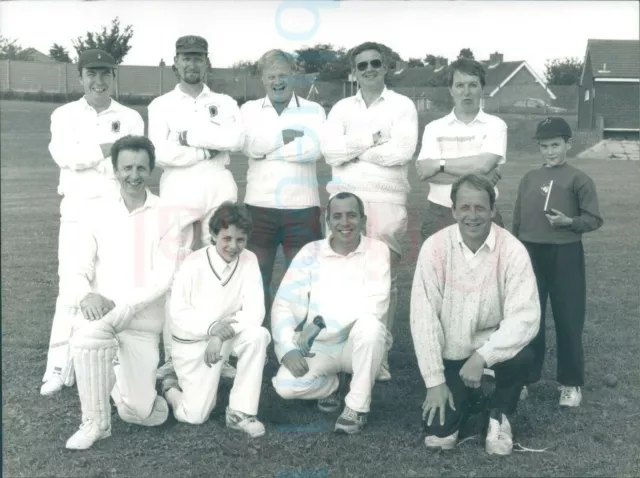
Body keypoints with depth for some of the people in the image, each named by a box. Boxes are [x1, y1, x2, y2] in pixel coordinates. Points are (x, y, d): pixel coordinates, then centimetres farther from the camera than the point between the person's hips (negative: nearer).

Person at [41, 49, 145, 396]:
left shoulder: (131, 118, 6)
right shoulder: (64, 115, 7)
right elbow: (62, 154, -12)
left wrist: (85, 159, -13)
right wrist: (109, 149, -16)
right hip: (77, 211, 0)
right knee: (71, 286, 0)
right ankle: (59, 366, 5)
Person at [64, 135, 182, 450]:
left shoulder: (165, 218, -3)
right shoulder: (98, 214, 2)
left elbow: (163, 279, -10)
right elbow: (77, 270, 0)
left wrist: (120, 308, -22)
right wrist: (87, 295, -23)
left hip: (143, 320, 0)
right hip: (100, 311, 1)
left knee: (141, 413, -6)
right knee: (86, 336, -36)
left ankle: (122, 376, 32)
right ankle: (94, 423, -12)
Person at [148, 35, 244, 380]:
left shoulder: (225, 103, 11)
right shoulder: (161, 105, 7)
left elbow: (237, 139, -9)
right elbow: (162, 153, -9)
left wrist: (188, 136, -9)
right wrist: (211, 149, -6)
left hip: (220, 194, 1)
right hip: (178, 195, -1)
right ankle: (172, 355, 7)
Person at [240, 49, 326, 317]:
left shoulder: (314, 111, 4)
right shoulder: (249, 110, 8)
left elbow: (314, 149, -13)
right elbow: (249, 145, -10)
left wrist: (268, 149, -9)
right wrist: (287, 135, -11)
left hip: (302, 207, -1)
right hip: (260, 206, 1)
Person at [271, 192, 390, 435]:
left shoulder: (377, 251, -8)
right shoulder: (310, 253, -4)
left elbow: (375, 304, -21)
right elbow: (284, 305, -7)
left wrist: (320, 322, -26)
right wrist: (288, 349, -22)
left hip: (357, 344, -1)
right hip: (316, 347, 2)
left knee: (369, 324, -34)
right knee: (285, 385, -24)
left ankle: (357, 406, -14)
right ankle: (330, 385, 12)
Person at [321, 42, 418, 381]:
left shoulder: (402, 106, 5)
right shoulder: (341, 108, 13)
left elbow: (402, 151, -11)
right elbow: (329, 150, -2)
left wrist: (353, 149, -4)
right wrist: (372, 140, -9)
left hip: (388, 200, -2)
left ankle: (380, 355, 7)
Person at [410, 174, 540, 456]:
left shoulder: (512, 251, -16)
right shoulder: (434, 247, -15)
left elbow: (525, 317, -22)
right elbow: (423, 316, -13)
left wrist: (482, 356, -33)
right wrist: (435, 381, -14)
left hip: (493, 344, 0)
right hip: (451, 353, 0)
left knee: (520, 355, -34)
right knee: (437, 436, -10)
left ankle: (498, 415, -1)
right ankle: (461, 400, 26)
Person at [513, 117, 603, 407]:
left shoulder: (578, 180, -4)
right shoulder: (529, 179, 10)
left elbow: (594, 219, -6)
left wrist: (569, 221, -23)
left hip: (565, 255, -4)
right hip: (530, 254, 4)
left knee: (568, 319, 2)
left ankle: (571, 383, 15)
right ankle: (524, 377, 22)